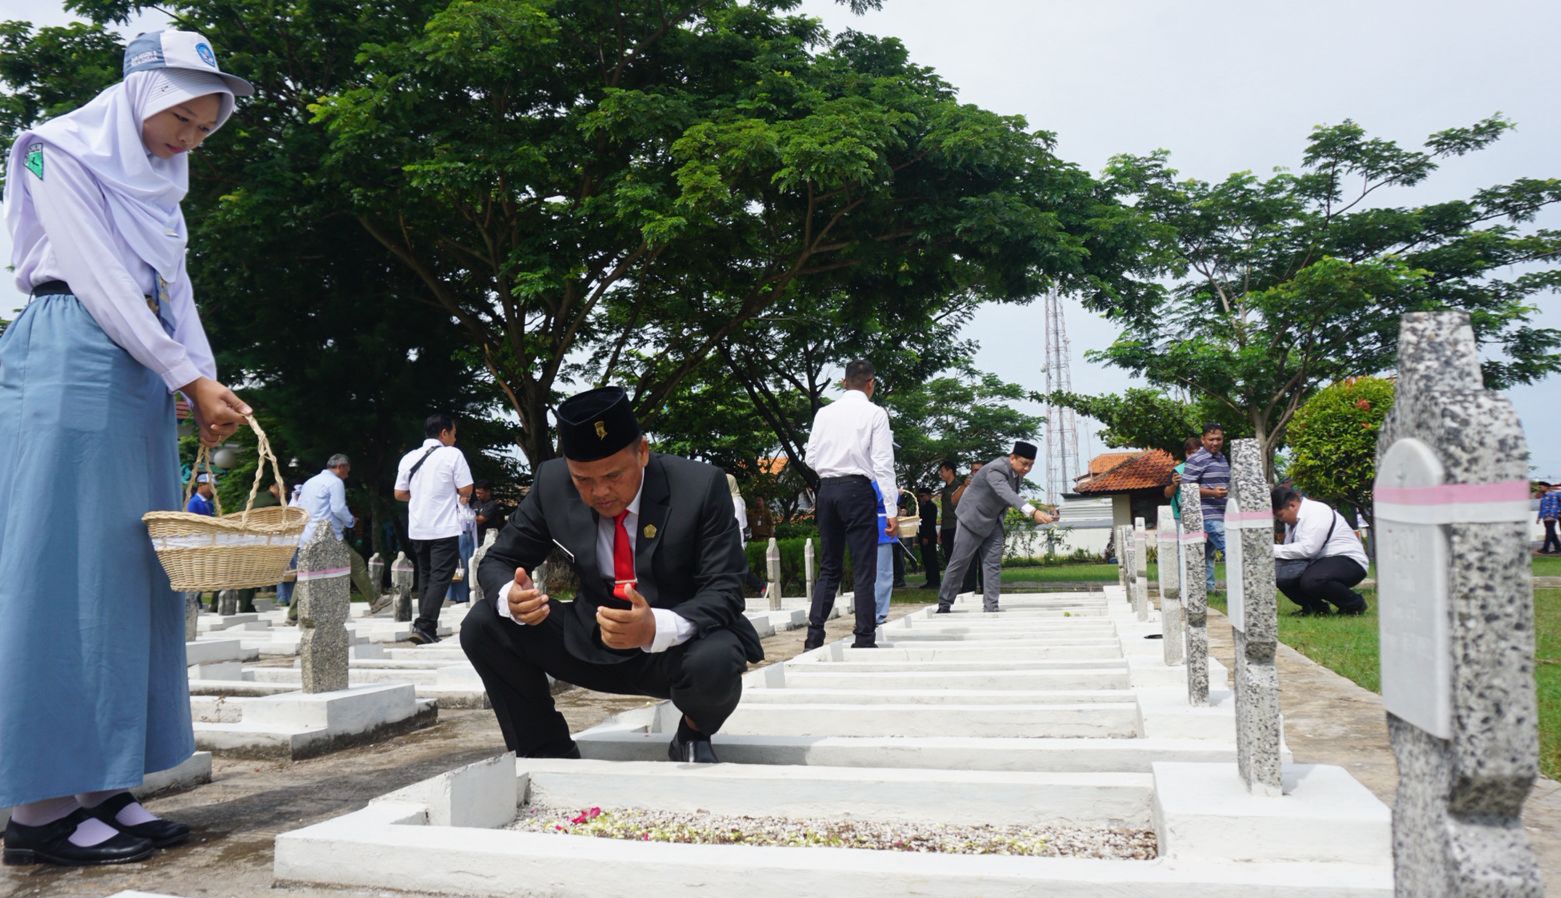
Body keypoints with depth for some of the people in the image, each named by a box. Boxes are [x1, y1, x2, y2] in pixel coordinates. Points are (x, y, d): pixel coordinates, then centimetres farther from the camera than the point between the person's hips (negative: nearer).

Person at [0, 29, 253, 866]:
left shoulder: (160, 182, 21)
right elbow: (100, 281, -10)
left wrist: (210, 386, 1)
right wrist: (190, 379, -12)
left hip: (143, 381, 8)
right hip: (71, 365, -7)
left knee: (131, 574, 3)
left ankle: (103, 787, 8)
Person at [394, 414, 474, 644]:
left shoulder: (409, 458, 7)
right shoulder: (452, 455, -7)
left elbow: (399, 494, 10)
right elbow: (465, 490, -9)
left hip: (417, 529, 5)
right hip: (444, 528, -5)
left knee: (424, 576, 14)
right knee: (440, 577, -6)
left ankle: (425, 625, 15)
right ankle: (425, 626, -17)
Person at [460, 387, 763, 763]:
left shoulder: (701, 487, -19)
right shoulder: (552, 483, -10)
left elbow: (725, 593, -21)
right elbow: (497, 561, 0)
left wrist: (657, 628, -41)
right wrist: (511, 597, -27)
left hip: (680, 644, -3)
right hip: (592, 643, 3)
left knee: (715, 662, -37)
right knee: (483, 626, -15)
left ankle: (694, 735, 0)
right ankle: (550, 755, 0)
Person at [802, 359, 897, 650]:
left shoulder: (824, 413, 8)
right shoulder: (875, 413, -3)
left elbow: (811, 458, 9)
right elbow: (883, 464, -7)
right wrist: (890, 509, -7)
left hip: (826, 489, 5)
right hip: (857, 489, -4)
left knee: (828, 568, 12)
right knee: (864, 569, 1)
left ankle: (814, 637, 7)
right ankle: (864, 640, 1)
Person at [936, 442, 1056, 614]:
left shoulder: (1017, 473, -3)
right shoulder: (996, 470, -30)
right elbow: (1007, 494, -48)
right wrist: (1033, 512, -60)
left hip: (993, 522, 7)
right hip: (973, 520, -7)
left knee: (994, 564, -1)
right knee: (958, 562, 0)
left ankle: (991, 605, 1)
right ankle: (944, 604, 12)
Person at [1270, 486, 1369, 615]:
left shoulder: (1317, 512, -17)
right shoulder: (1293, 519, 11)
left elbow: (1308, 548, -28)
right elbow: (1291, 551, 9)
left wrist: (1274, 550, -24)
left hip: (1348, 561, -9)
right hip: (1319, 562, 9)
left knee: (1311, 581, -35)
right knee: (1282, 576, -9)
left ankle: (1355, 604, -9)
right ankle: (1316, 607, 6)